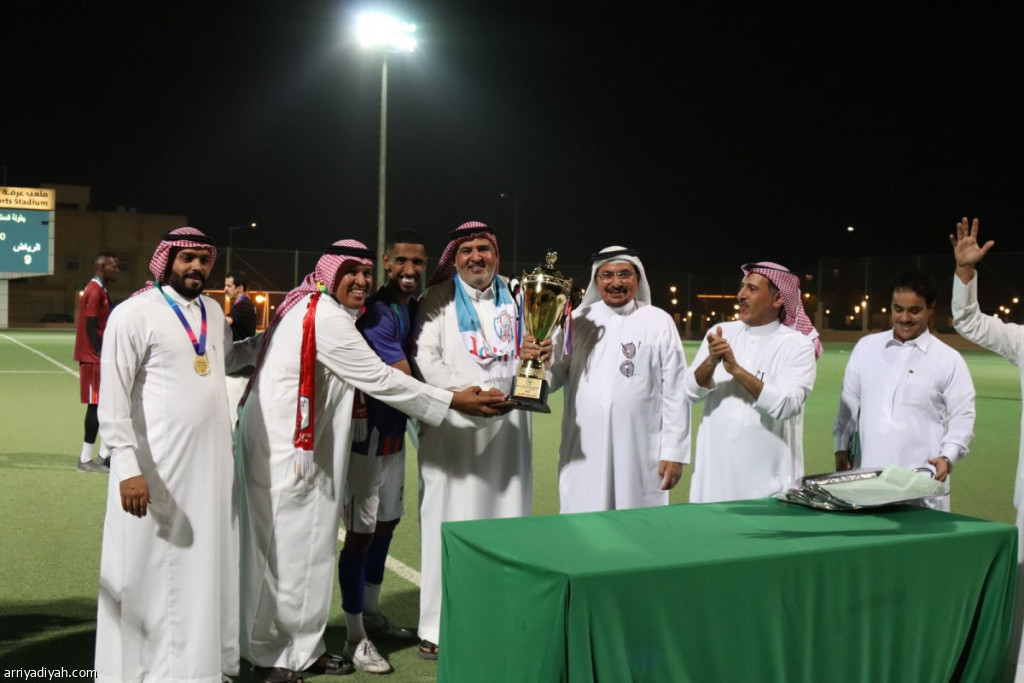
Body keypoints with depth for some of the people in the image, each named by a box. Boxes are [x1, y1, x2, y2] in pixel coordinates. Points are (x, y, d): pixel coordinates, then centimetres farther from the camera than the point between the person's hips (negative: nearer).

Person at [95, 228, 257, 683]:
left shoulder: (213, 312, 11)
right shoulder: (134, 314, -9)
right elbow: (113, 398, -12)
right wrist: (127, 467, -19)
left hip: (210, 466, 6)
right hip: (154, 469, -6)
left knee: (203, 568, 13)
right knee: (147, 572, 2)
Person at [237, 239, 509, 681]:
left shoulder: (315, 309, 12)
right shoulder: (326, 318, -18)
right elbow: (379, 379, -18)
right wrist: (455, 401, -14)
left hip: (296, 442, 10)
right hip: (282, 445, -10)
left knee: (303, 543, 13)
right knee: (283, 546, -1)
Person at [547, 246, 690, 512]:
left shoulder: (659, 322, 3)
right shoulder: (577, 320, 9)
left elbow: (675, 391, 1)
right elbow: (555, 378, 8)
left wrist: (674, 451, -3)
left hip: (640, 457, -1)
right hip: (583, 455, 2)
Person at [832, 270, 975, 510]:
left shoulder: (949, 360, 1)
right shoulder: (866, 347, 10)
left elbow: (962, 417, 1)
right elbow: (849, 403, 14)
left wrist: (947, 457, -12)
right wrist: (842, 448, 10)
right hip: (866, 476, 3)